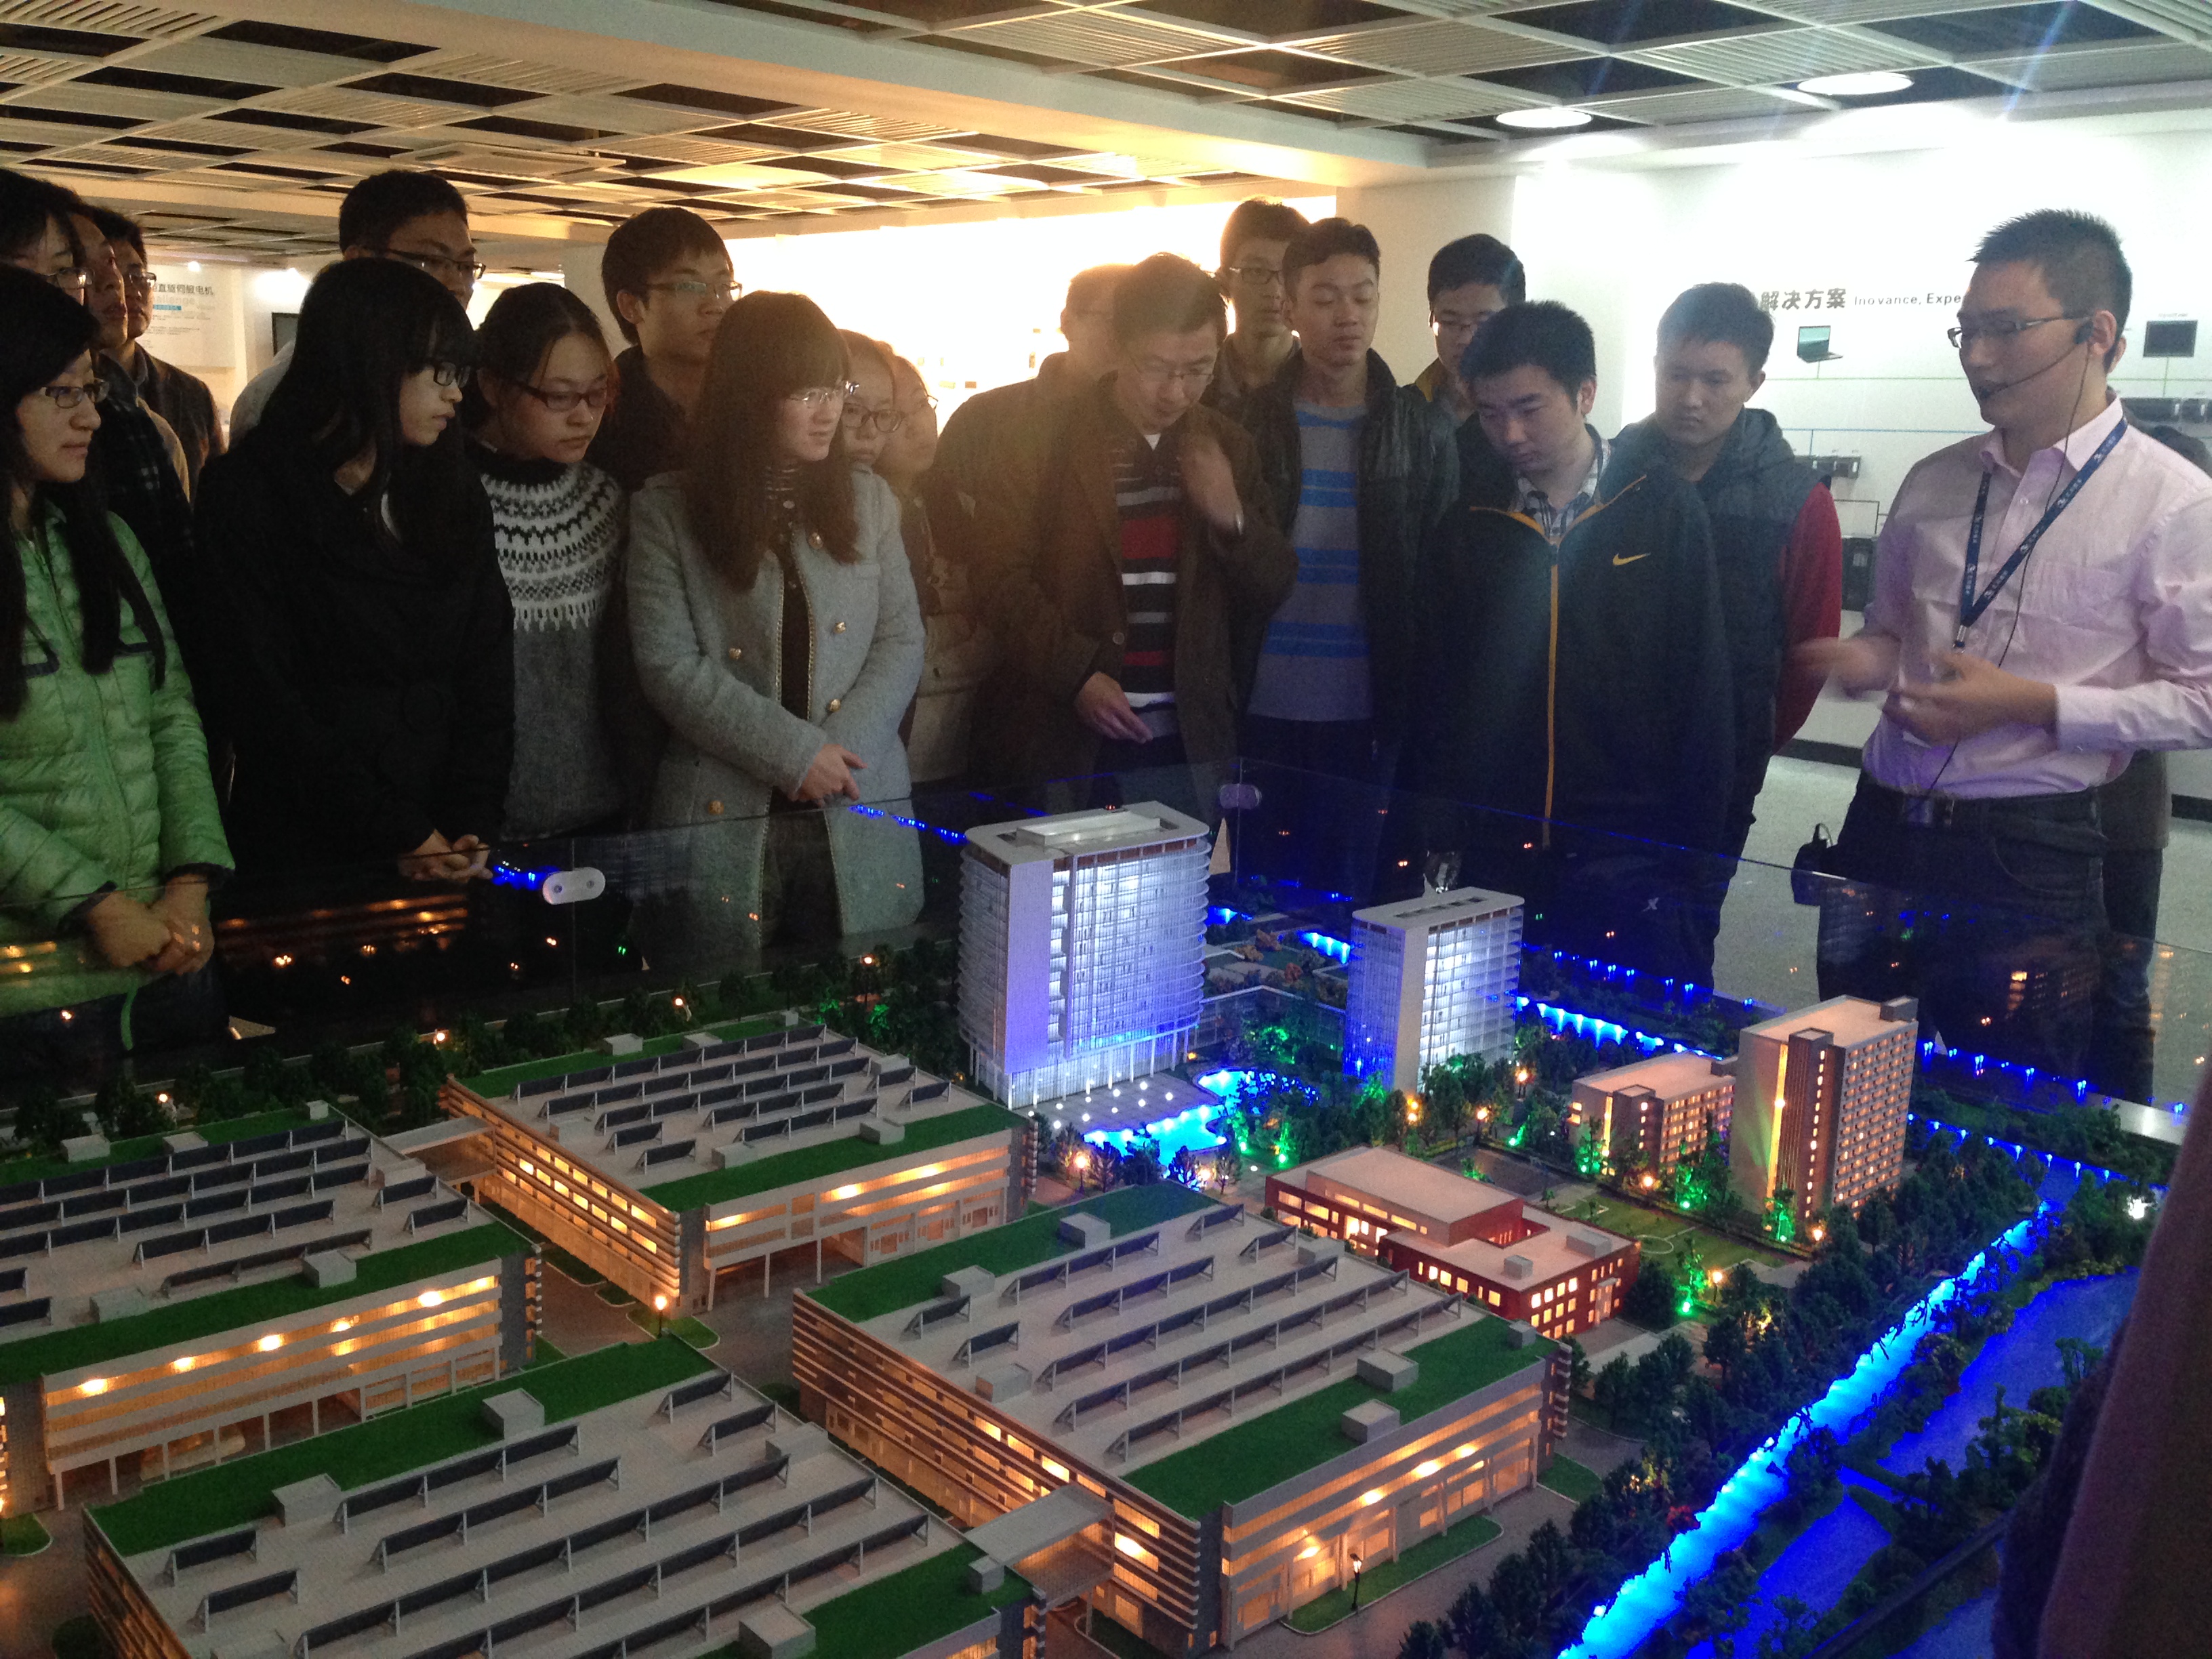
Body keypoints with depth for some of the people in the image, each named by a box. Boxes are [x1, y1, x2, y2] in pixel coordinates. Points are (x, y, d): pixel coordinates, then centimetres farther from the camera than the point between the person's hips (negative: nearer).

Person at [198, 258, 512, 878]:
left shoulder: (456, 494, 8)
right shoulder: (249, 494, -6)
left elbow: (488, 676, 3)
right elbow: (266, 698, -11)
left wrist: (470, 827, -10)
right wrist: (397, 836, -15)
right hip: (304, 849, -4)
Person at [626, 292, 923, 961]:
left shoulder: (869, 500, 9)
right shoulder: (666, 512, 0)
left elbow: (901, 642, 5)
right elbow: (669, 665, -7)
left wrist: (839, 750, -11)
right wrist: (794, 753, -13)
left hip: (860, 818, 3)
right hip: (725, 821, -2)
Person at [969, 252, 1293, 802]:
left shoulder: (1225, 446, 7)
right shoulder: (1051, 435, -3)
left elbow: (1273, 587, 9)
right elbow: (1002, 571, -6)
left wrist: (1232, 518, -10)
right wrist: (1075, 673, -16)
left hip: (1191, 739, 3)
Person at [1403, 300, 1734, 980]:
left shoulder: (1666, 510, 1)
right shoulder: (1470, 520, 7)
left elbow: (1704, 690, 1)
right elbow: (1433, 686, 9)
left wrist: (1692, 846, -3)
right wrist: (1432, 838, 3)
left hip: (1628, 859, -2)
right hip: (1489, 858, 2)